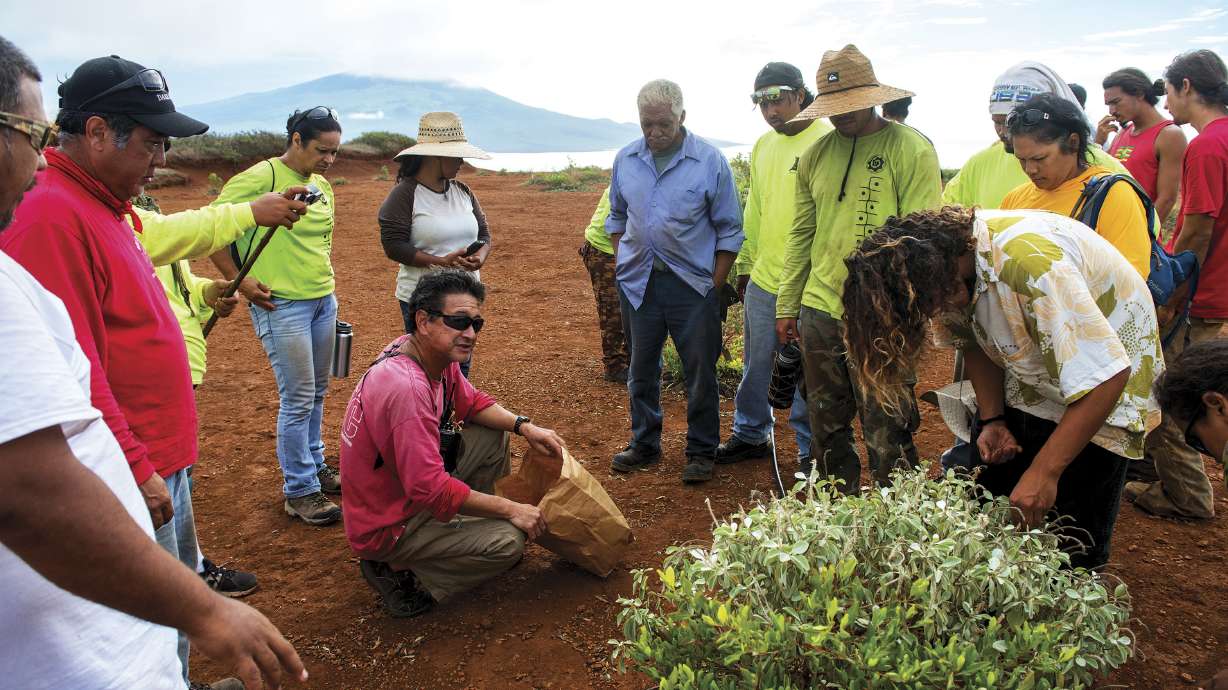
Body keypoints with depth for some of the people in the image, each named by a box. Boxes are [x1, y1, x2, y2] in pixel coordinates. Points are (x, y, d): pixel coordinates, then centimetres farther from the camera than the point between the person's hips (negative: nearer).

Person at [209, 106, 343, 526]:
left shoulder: (323, 187, 11)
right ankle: (300, 491, 10)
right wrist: (238, 280, -13)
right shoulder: (260, 178, -14)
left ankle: (314, 465, 34)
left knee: (316, 392, 16)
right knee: (298, 399, -2)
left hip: (324, 300, 8)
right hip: (281, 305, -8)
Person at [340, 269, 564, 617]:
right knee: (509, 540, -17)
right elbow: (431, 490, -33)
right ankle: (401, 576, -4)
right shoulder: (407, 388, -33)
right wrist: (512, 509, -22)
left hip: (409, 489, 9)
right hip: (385, 529, -9)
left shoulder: (436, 354, -5)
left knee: (492, 437, 7)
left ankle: (469, 526, 18)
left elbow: (472, 402, 12)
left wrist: (524, 426, -6)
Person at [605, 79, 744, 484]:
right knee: (642, 368, 13)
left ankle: (702, 451, 18)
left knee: (700, 371, 3)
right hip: (638, 282, 4)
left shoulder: (710, 161, -7)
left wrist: (715, 286, -7)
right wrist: (621, 261, 8)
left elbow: (729, 231, -3)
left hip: (692, 284, -3)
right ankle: (644, 444, 28)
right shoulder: (626, 160, 5)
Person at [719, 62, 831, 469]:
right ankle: (751, 434, 34)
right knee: (756, 364, 17)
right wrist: (745, 264, 20)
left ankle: (811, 448, 21)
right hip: (763, 278, 7)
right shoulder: (762, 146, 12)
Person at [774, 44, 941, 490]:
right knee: (826, 428, 15)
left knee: (887, 436, 0)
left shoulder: (911, 149, -6)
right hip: (819, 309, 6)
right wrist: (787, 306, 13)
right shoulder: (815, 155, 10)